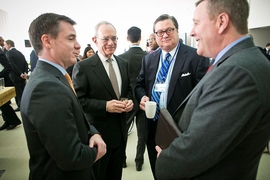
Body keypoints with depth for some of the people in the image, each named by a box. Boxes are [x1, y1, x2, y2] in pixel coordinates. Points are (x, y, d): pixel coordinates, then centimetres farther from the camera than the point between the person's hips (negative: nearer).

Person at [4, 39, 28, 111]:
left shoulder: (9, 53, -11)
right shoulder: (20, 52, 10)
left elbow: (12, 66, -20)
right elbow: (26, 64, 4)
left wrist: (20, 74, -16)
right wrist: (25, 73, -4)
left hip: (15, 76, -7)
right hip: (22, 76, 7)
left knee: (18, 92, 1)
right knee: (23, 91, 13)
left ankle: (20, 106, 7)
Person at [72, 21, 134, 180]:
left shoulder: (123, 63, 5)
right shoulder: (83, 67, -14)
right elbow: (78, 100, -16)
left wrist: (129, 101, -8)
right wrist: (105, 106, -25)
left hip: (121, 130, 5)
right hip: (98, 132, -5)